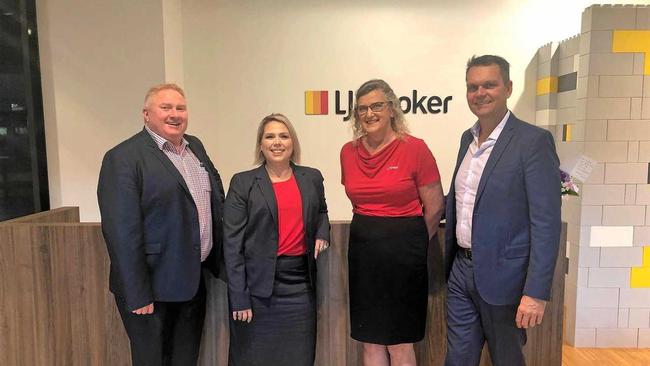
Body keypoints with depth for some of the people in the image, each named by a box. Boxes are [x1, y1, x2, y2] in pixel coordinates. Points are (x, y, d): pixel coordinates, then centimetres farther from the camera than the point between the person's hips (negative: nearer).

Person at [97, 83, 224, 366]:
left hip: (196, 281, 7)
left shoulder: (195, 147, 9)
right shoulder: (123, 158, -14)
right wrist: (138, 296, -18)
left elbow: (217, 199, 15)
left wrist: (222, 261, 10)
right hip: (153, 288, -6)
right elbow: (122, 232, -18)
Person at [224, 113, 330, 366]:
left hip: (301, 283, 3)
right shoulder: (242, 183, -4)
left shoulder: (312, 178, 6)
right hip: (259, 285, -3)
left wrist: (322, 233, 2)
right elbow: (232, 243, -7)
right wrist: (239, 298, -11)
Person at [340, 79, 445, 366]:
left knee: (399, 342, 8)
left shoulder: (415, 148, -9)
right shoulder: (348, 152, 4)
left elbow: (435, 207, -3)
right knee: (370, 340, 14)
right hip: (362, 249, 4)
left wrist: (411, 243, 7)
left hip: (403, 251, -4)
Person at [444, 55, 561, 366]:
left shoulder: (534, 141, -14)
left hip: (502, 277, -5)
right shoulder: (467, 138, 8)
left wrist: (536, 293, -20)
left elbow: (546, 223, -17)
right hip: (461, 270, 6)